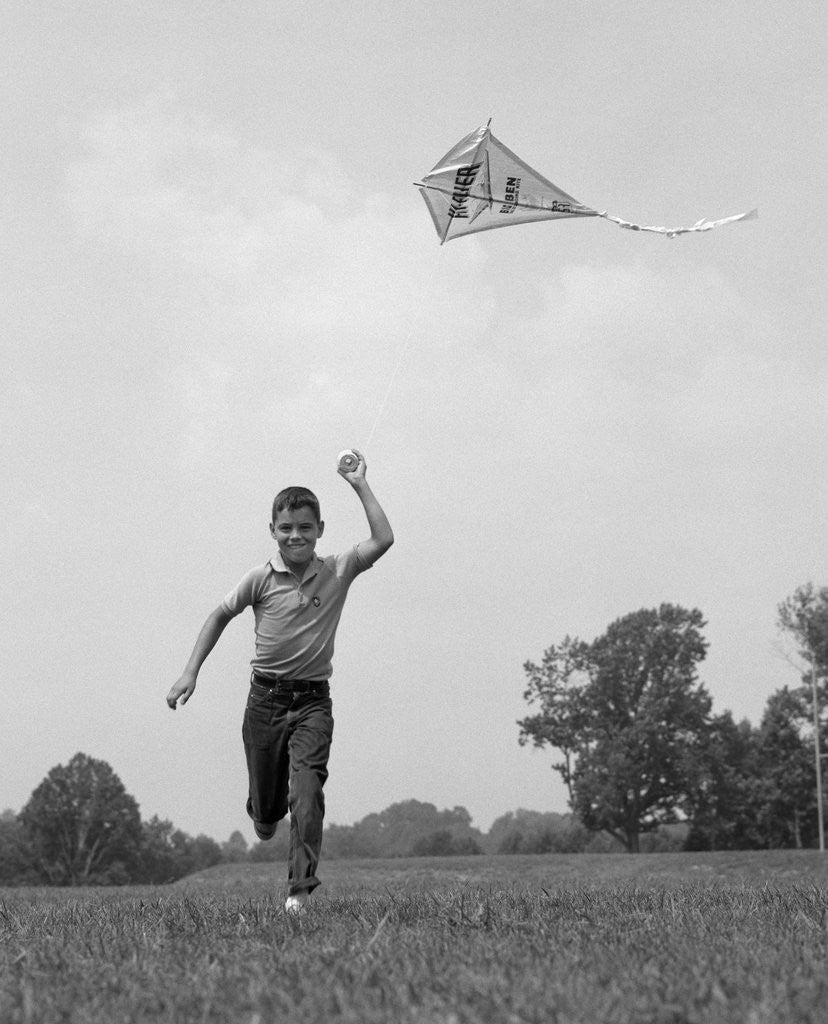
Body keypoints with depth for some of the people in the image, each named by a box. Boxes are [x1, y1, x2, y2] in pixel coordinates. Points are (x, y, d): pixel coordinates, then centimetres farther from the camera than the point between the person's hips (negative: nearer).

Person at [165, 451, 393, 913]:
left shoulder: (338, 571, -3)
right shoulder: (261, 579, -4)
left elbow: (384, 540, -15)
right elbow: (220, 617, 8)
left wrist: (360, 485, -14)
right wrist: (191, 673, 2)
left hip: (313, 701, -1)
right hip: (266, 698, 1)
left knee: (306, 793, -18)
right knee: (266, 802, 11)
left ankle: (300, 890, -14)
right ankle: (268, 814, 48)